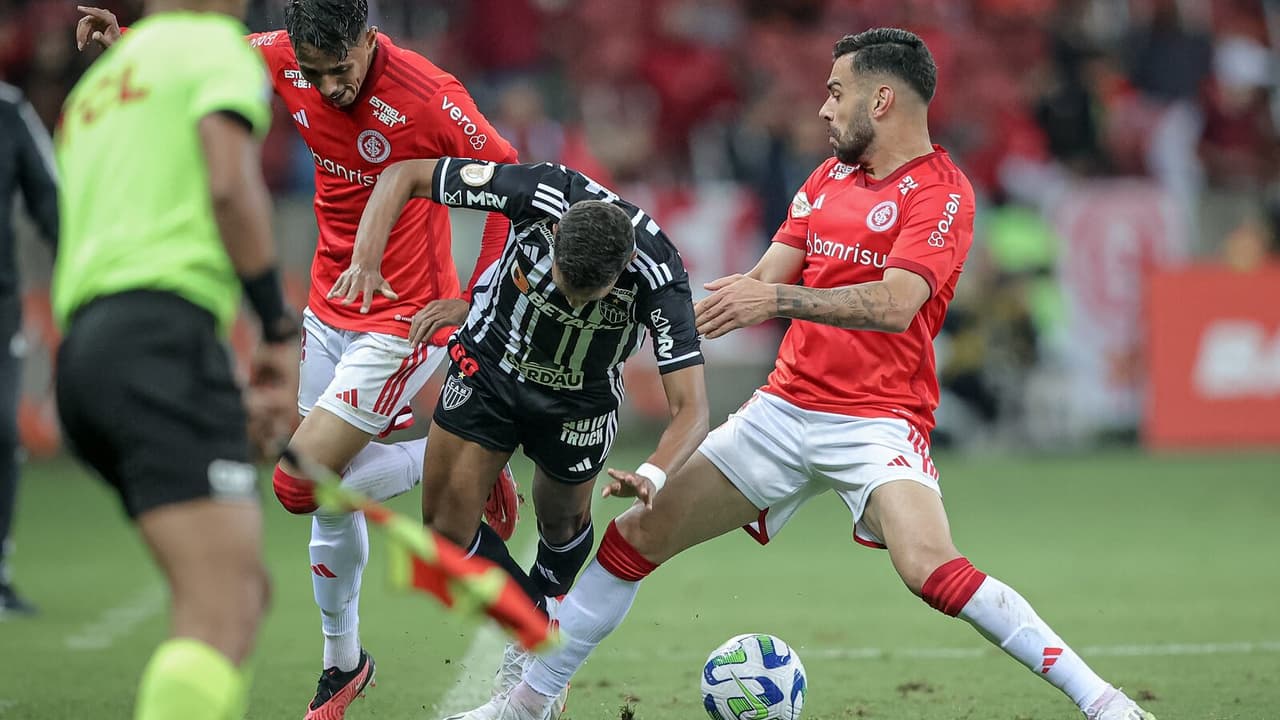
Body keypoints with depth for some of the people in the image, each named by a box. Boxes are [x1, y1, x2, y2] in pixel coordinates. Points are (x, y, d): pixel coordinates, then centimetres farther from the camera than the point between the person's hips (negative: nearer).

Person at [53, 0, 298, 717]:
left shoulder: (94, 85, 31)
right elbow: (231, 184, -10)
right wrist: (282, 330, -4)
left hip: (82, 342, 9)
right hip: (161, 336, -9)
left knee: (244, 592, 13)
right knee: (223, 613, -19)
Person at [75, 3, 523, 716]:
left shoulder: (428, 95, -24)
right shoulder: (287, 60, -7)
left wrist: (475, 301, -14)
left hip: (404, 321, -6)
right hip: (329, 314, 6)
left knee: (301, 486, -15)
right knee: (332, 500, 13)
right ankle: (343, 660, 33)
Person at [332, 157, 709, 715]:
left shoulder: (659, 275, -36)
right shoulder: (539, 192, -34)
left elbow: (690, 408, -36)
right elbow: (403, 175, -22)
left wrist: (653, 475, -56)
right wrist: (366, 259, -37)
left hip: (580, 398, -1)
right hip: (490, 361, 1)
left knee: (562, 524, 18)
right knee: (445, 527, -3)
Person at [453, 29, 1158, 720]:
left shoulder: (940, 191, -10)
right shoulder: (830, 176, 14)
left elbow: (895, 304, -24)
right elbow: (768, 277, 13)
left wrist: (777, 299, -30)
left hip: (877, 420, -7)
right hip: (786, 406, 7)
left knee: (933, 571, -30)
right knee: (636, 536, 7)